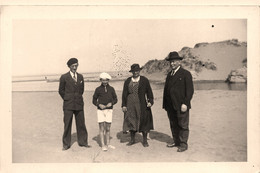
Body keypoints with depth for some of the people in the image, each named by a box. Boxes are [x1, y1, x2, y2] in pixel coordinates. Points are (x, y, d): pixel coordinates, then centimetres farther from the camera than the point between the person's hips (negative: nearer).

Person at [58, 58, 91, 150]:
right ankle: (66, 144, 15)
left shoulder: (80, 77, 9)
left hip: (79, 104, 3)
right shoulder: (64, 77, -1)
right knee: (67, 124, 3)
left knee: (81, 123, 8)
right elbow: (61, 91, 5)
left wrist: (78, 98, 12)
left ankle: (82, 142, 21)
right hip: (68, 105, -3)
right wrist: (67, 99, 6)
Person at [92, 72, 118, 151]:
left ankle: (108, 144, 21)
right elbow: (94, 100, 5)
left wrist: (111, 103, -10)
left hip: (109, 110, 2)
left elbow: (115, 99, 9)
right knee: (101, 128, -1)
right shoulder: (98, 89, -1)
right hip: (100, 110, -2)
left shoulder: (111, 89, 4)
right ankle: (103, 145, 6)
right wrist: (99, 105, -13)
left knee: (108, 128, 9)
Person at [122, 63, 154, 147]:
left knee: (144, 121, 2)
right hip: (130, 104, 2)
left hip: (142, 104, -2)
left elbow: (149, 92, 3)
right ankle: (132, 139, 21)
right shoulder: (127, 81, 7)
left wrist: (150, 101, -8)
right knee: (131, 121, 6)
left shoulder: (144, 80, 3)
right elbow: (124, 94, 7)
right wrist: (124, 105, 1)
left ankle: (145, 140, 16)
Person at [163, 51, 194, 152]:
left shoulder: (186, 74, -4)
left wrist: (185, 103, -16)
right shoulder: (169, 75, 16)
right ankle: (176, 142, 27)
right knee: (173, 125, 13)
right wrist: (165, 104, 12)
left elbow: (190, 90, -9)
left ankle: (183, 144, 14)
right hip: (170, 106, 6)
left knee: (183, 125, 2)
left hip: (181, 106, -6)